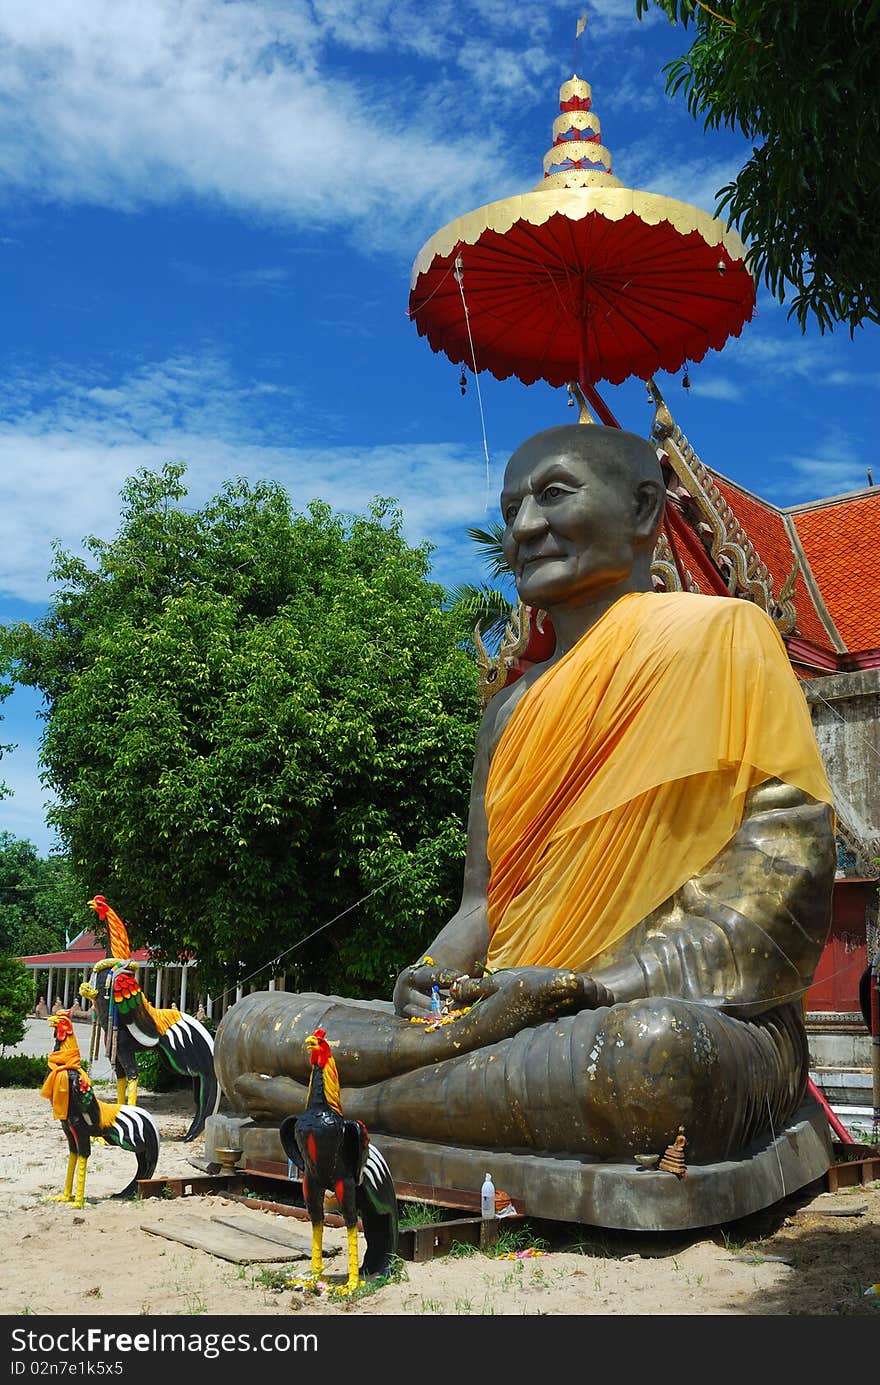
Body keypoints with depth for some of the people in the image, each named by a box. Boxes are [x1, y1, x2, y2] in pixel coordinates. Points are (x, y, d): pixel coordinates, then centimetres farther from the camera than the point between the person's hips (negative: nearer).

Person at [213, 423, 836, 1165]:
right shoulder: (514, 708, 19)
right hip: (513, 1016, 5)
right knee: (247, 1030, -2)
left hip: (702, 1019, -4)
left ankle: (356, 1105, -21)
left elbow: (781, 885, -11)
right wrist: (435, 975, -5)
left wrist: (580, 990, -19)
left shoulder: (715, 638, -1)